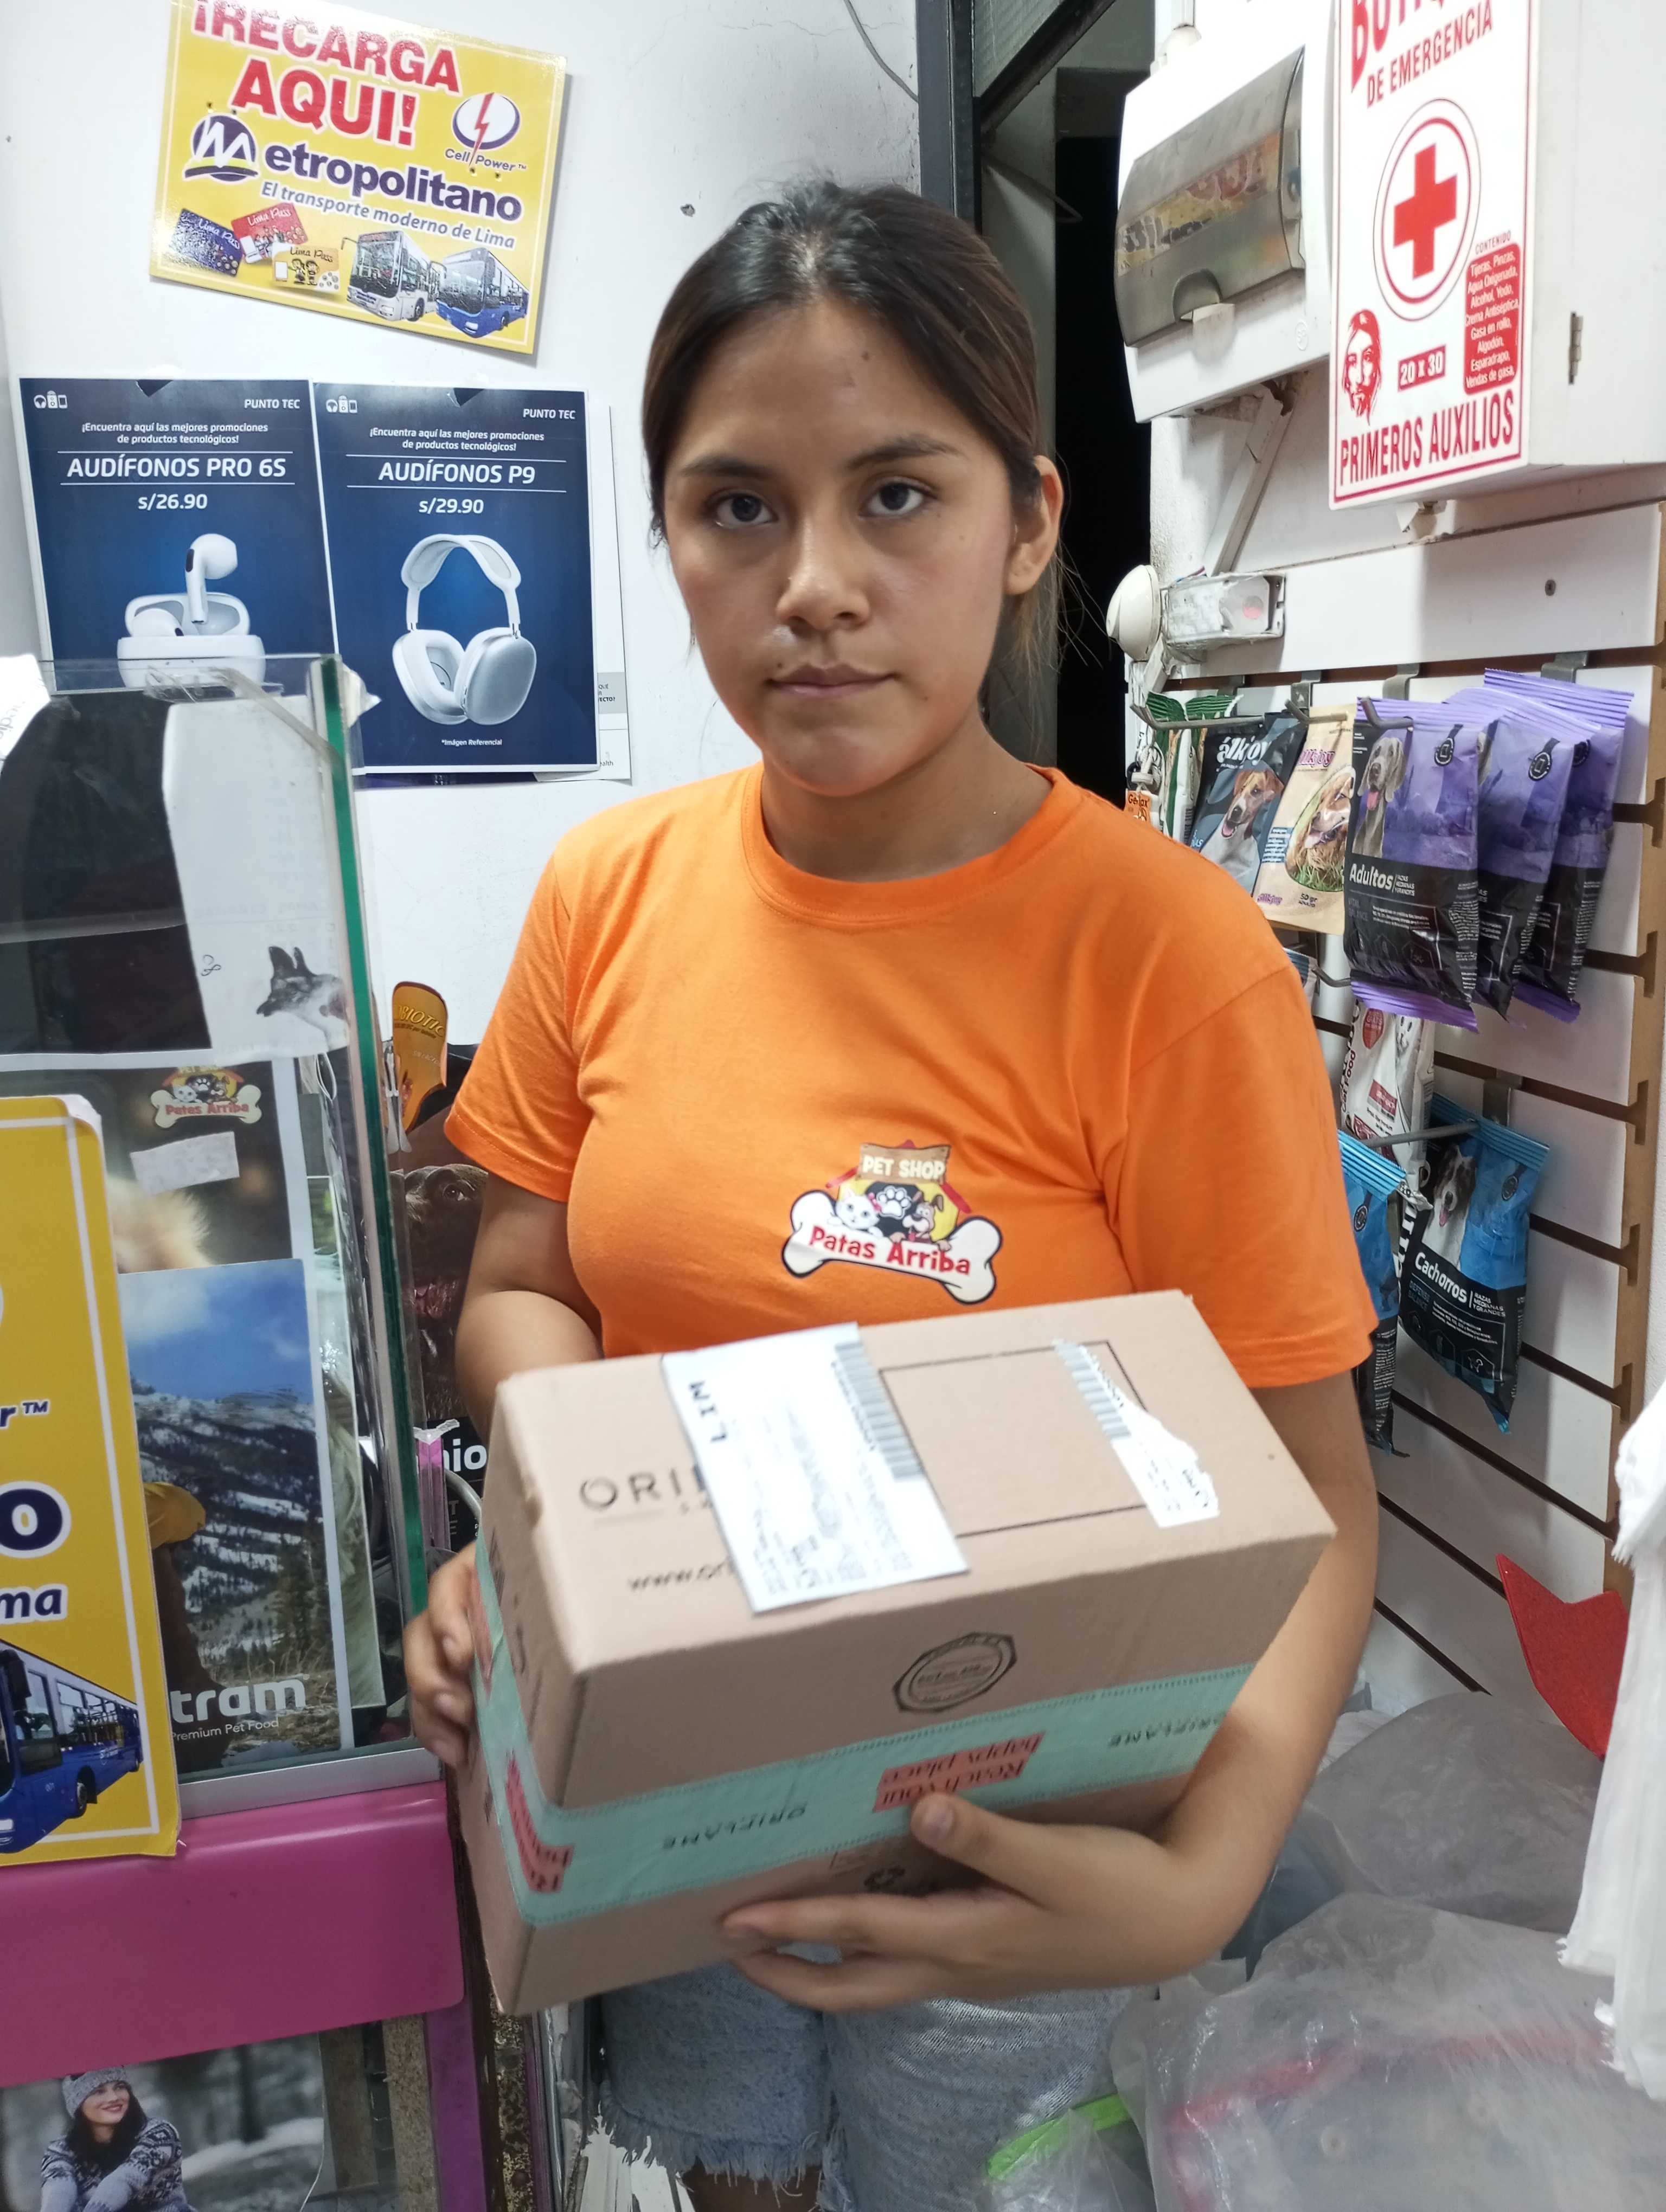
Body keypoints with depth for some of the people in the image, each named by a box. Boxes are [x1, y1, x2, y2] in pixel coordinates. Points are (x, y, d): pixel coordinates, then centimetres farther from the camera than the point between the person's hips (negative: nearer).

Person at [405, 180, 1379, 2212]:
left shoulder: (1173, 958, -23)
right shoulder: (612, 892, -9)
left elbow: (1306, 1498, -18)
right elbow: (518, 1292, 0)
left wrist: (1206, 1875, -33)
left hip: (1000, 1819, -3)